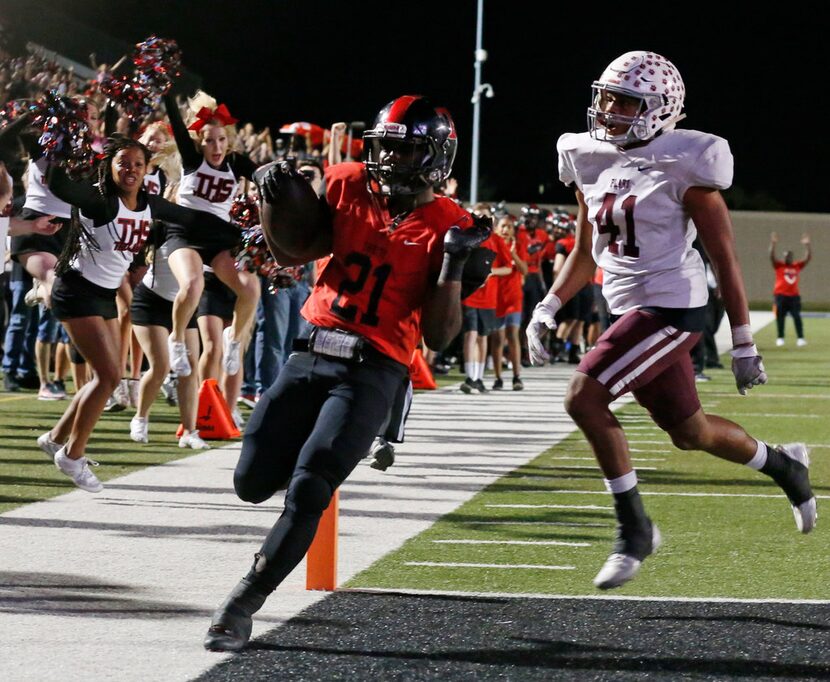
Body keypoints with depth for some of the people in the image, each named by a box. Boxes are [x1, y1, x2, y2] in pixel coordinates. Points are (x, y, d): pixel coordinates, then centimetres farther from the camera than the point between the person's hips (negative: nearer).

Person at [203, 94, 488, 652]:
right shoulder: (350, 187, 5)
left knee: (306, 493, -14)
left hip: (371, 371, -5)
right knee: (253, 482, 5)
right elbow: (292, 251, 17)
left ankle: (242, 605, -1)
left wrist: (453, 265, -19)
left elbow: (439, 336, -7)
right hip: (311, 355, 5)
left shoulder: (445, 226, -6)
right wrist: (277, 198, 0)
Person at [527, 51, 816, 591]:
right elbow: (585, 253, 18)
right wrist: (547, 309, 6)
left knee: (583, 397, -20)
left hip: (671, 307, -8)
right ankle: (784, 465, 43)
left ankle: (635, 530, -8)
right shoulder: (592, 161, 8)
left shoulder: (683, 165, -13)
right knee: (689, 432, 17)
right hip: (631, 308, 8)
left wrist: (743, 343, -7)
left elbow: (725, 259, -9)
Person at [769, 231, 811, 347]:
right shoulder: (779, 266, 2)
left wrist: (807, 245, -6)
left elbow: (808, 258, 5)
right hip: (781, 295, -2)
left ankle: (800, 338, -4)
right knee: (780, 317, 2)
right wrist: (773, 244, -22)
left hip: (794, 295, 2)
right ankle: (780, 338, 10)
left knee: (797, 317, -4)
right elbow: (772, 256, -12)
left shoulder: (797, 266, 10)